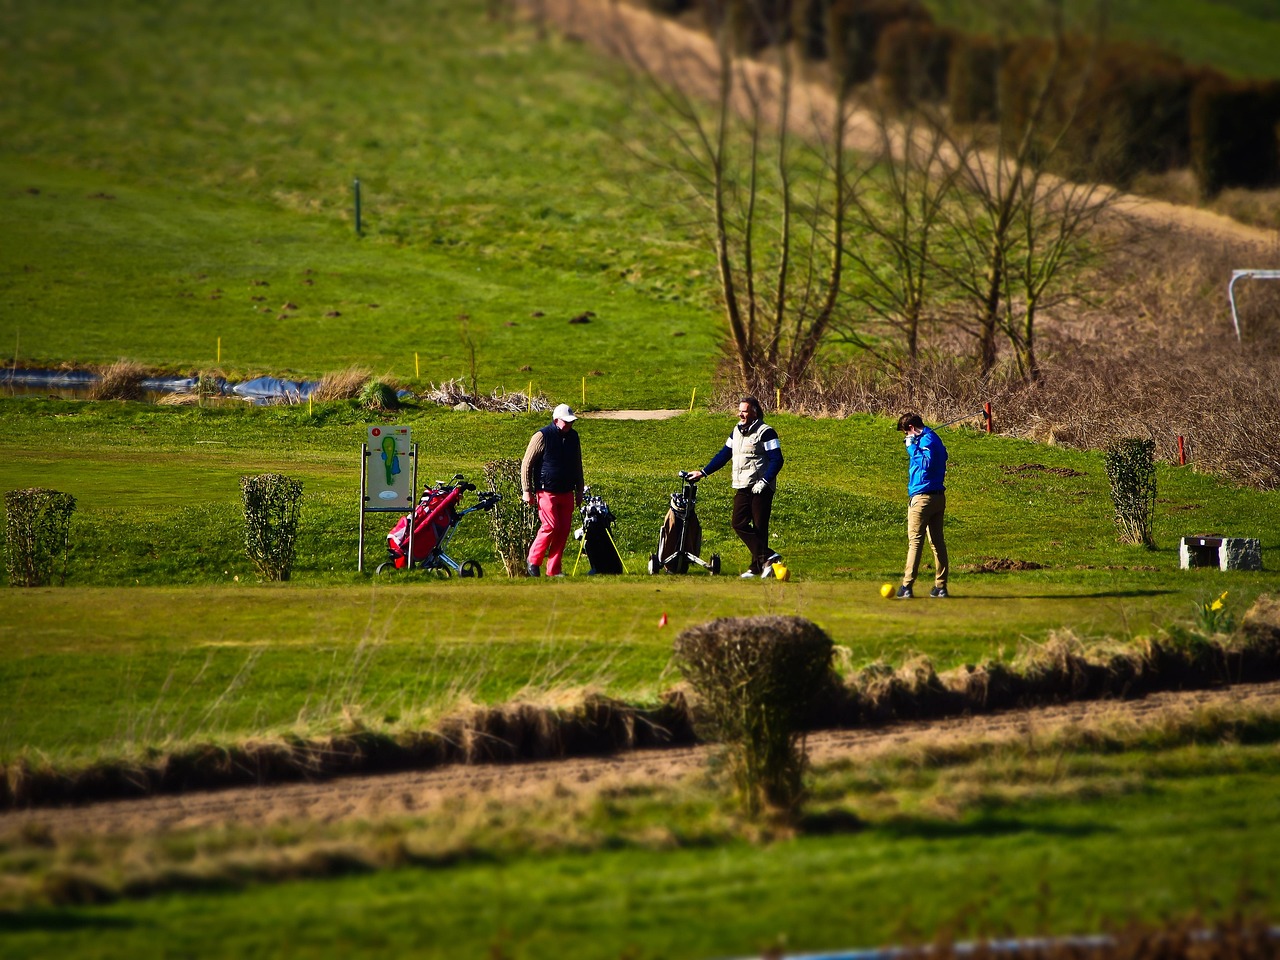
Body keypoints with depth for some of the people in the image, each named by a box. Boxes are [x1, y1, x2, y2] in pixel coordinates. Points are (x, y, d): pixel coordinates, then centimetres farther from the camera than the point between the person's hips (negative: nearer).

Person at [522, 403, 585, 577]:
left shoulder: (573, 437, 11)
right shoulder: (542, 437, -9)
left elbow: (577, 465, 23)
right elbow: (526, 464, -6)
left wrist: (579, 490, 22)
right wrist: (527, 491, -9)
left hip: (566, 493, 6)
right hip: (546, 491, -6)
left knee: (564, 530, 1)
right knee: (551, 526, -15)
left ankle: (554, 569, 8)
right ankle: (533, 560, 3)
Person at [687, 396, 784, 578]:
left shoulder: (765, 432, -8)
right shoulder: (737, 431, 15)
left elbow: (777, 460, -11)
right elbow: (723, 455, 21)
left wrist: (764, 482, -19)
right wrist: (703, 472, 17)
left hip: (760, 489, -7)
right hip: (742, 488, 7)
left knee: (759, 528, -5)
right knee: (739, 524, -5)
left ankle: (757, 566, -1)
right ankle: (767, 557, -3)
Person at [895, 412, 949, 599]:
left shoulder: (927, 440, -12)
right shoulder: (934, 439, 16)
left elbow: (926, 463, -23)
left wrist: (912, 447, -15)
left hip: (922, 497, -9)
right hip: (939, 497, 9)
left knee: (915, 541, -8)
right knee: (937, 541, 9)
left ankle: (907, 586, -11)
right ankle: (940, 586, 9)